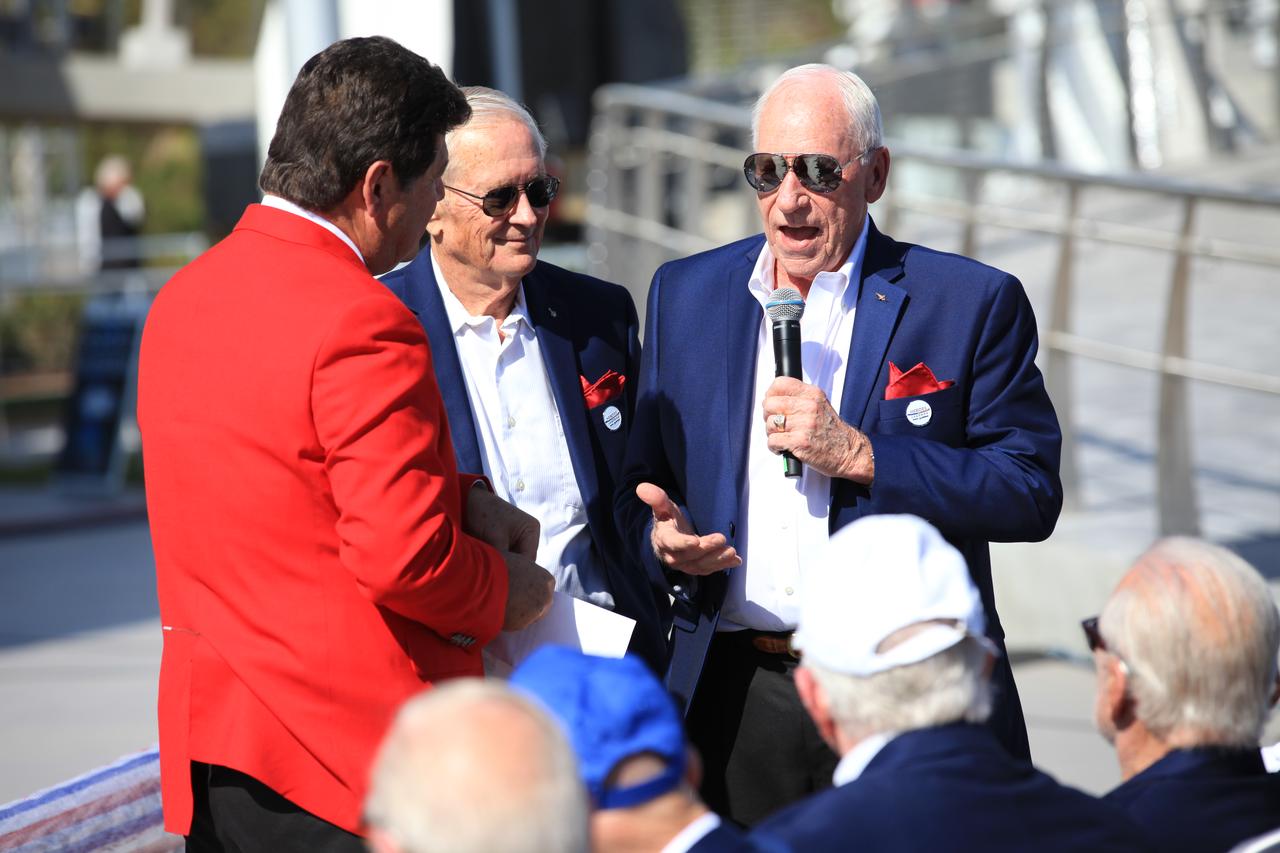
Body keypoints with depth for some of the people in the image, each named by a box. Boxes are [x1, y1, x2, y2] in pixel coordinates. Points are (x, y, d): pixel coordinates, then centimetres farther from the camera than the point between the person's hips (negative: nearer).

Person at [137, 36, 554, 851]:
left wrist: (464, 500, 7)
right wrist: (501, 590, -4)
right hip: (357, 747, -8)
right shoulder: (365, 325, -19)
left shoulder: (183, 297, 10)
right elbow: (402, 557, -23)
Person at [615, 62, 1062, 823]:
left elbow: (1033, 493, -7)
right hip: (735, 700, 3)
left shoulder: (971, 302, -1)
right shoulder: (685, 294, 11)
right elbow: (643, 482, 15)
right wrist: (663, 539, -8)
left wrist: (859, 456, -16)